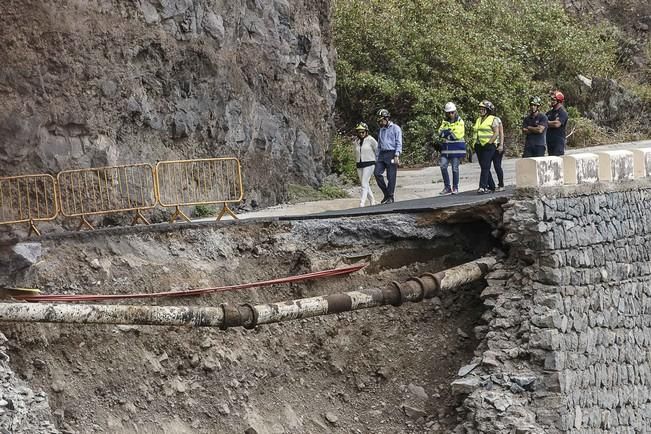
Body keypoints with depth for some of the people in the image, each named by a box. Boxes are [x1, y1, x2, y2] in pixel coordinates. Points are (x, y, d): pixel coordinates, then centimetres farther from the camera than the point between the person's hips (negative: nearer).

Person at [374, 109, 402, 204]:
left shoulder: (395, 128, 1)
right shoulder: (381, 130, 21)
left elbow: (399, 143, -6)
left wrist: (396, 156, -15)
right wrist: (377, 157, 17)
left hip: (392, 154, -6)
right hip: (382, 154, 6)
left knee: (391, 177, -5)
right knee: (377, 173, -9)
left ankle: (390, 197, 2)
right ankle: (386, 193, 2)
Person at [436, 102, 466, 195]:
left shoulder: (460, 122, -3)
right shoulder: (444, 122, 12)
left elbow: (458, 135, -15)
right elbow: (440, 132, -2)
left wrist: (446, 133, -10)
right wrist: (450, 132, -19)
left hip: (457, 148, -4)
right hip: (446, 148, 4)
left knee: (455, 168, 0)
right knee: (443, 166, -6)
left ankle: (455, 188, 12)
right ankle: (447, 187, 2)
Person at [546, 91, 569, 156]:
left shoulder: (562, 112, -7)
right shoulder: (550, 112, 17)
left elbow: (557, 124, -18)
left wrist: (547, 122, -3)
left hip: (559, 141, -8)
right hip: (550, 140, 8)